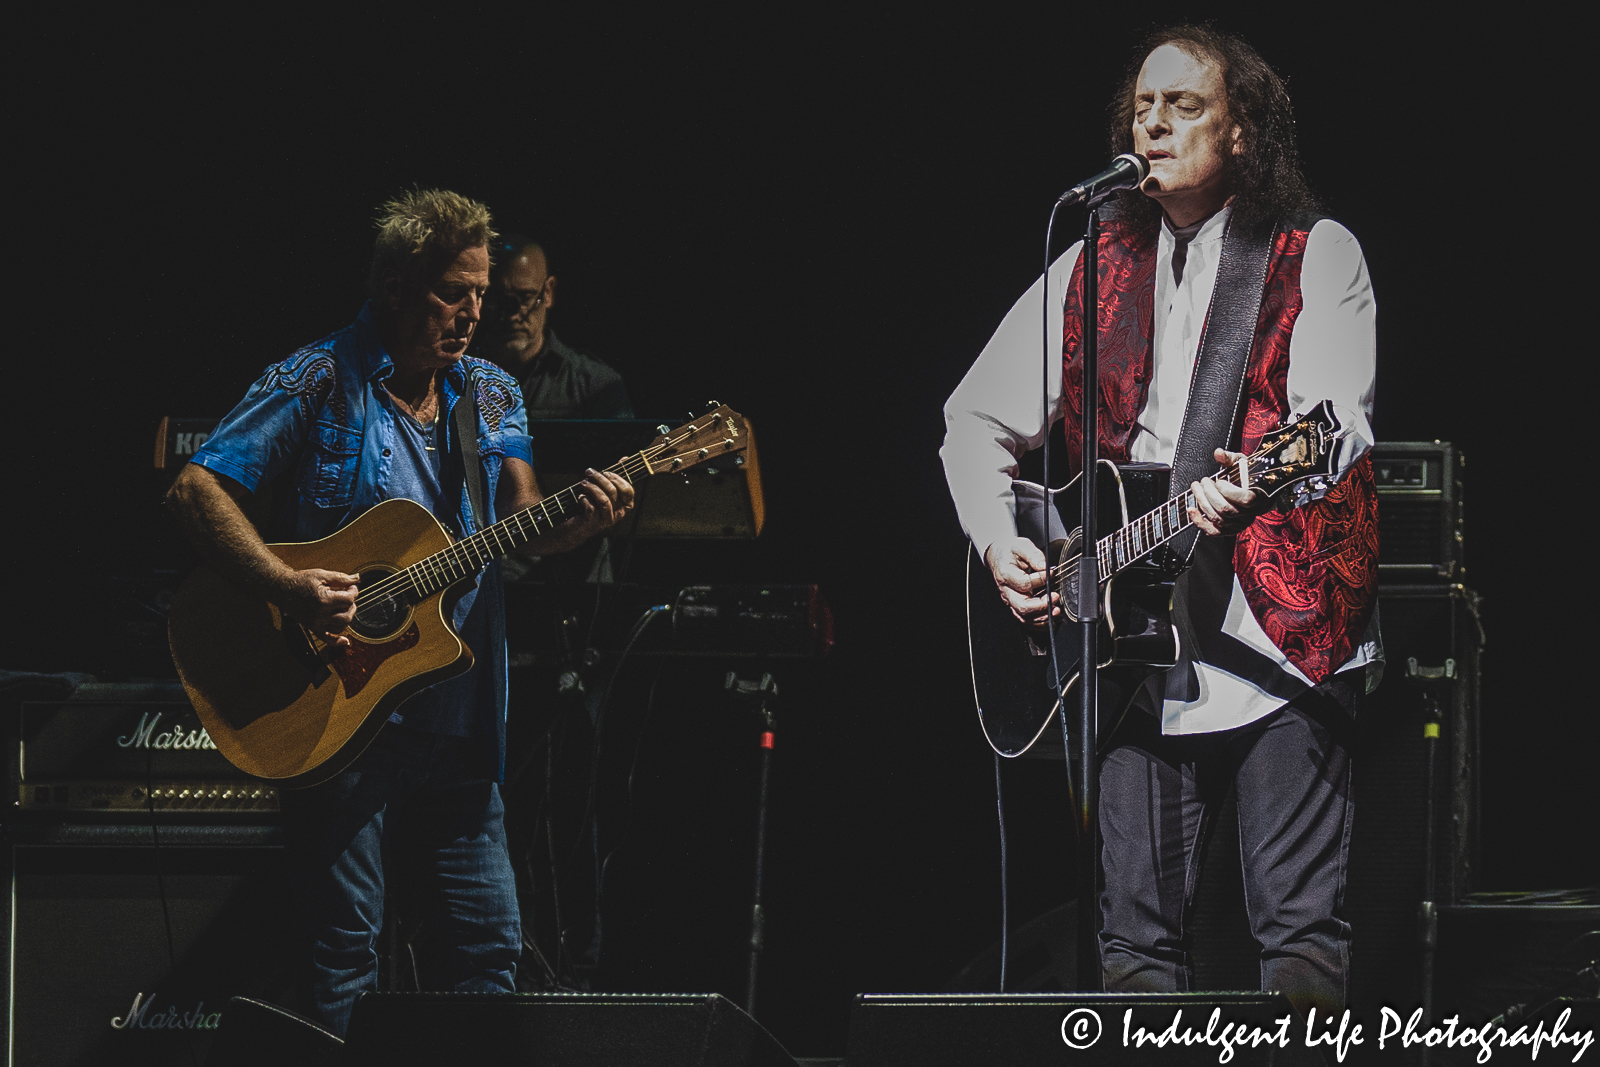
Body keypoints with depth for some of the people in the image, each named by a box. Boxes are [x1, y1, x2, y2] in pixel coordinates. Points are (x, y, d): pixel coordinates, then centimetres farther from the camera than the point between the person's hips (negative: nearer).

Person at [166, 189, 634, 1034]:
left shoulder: (489, 396, 11)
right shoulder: (319, 385, -6)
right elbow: (196, 490, -10)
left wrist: (582, 521, -21)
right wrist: (288, 589, -22)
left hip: (455, 718, 5)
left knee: (492, 943, 5)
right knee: (345, 947, -3)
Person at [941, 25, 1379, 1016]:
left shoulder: (1317, 255, 2)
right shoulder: (1093, 270, 16)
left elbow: (1342, 423, -12)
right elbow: (977, 420, 21)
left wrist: (1250, 482, -32)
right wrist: (999, 541, 4)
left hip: (1280, 629, -4)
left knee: (1304, 937, -9)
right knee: (1137, 942, 1)